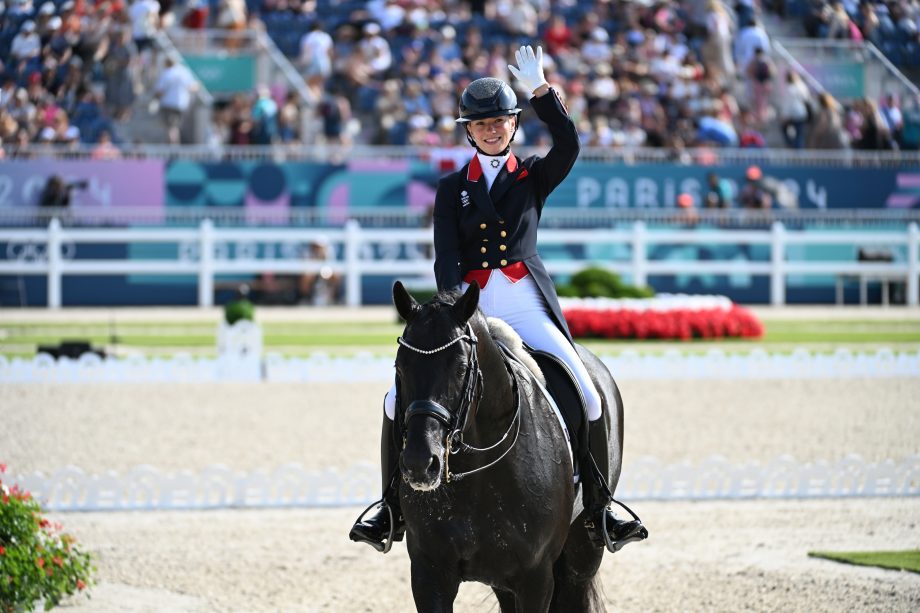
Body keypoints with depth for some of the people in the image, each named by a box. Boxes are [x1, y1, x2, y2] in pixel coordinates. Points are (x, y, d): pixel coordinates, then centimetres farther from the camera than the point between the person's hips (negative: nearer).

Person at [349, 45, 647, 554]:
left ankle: (597, 510, -2)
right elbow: (446, 256, 0)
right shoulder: (452, 188, 11)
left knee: (588, 398, -16)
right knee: (400, 398, -13)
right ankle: (393, 510, 0)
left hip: (526, 307, -1)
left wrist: (540, 90, -21)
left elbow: (568, 145, -12)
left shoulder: (533, 177, 10)